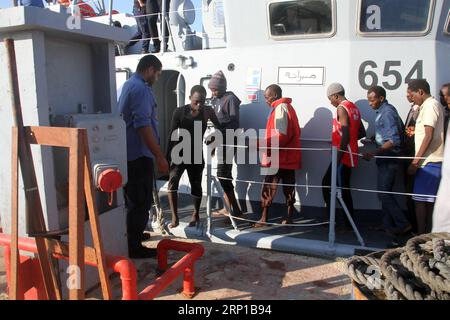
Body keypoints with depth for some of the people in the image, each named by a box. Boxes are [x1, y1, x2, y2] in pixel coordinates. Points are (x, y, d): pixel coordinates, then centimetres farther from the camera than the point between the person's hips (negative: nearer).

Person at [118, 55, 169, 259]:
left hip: (129, 153, 10)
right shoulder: (141, 88, -16)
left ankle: (133, 236, 35)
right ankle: (134, 247, 7)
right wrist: (159, 156, -24)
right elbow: (143, 125, -26)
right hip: (139, 154, -10)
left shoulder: (129, 84, 17)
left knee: (132, 199, 21)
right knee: (141, 202, -2)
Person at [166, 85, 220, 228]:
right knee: (172, 181, -17)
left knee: (196, 185, 7)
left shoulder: (208, 111, -4)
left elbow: (219, 127, 14)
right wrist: (168, 156, -12)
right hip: (180, 153, -1)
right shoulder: (179, 112, -10)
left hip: (197, 154, 1)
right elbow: (173, 136, -9)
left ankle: (196, 214, 28)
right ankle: (175, 217, -10)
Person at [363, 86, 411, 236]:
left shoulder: (387, 112, -17)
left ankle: (403, 225, 1)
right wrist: (373, 140, 15)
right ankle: (388, 225, 20)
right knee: (385, 193, 12)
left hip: (389, 160, -10)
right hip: (385, 159, 10)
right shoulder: (384, 111, 12)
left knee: (384, 194, -7)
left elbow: (394, 140, -24)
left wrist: (375, 152, -31)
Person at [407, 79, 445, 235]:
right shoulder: (433, 105, 19)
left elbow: (428, 136, -19)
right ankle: (427, 234, 20)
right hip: (434, 161, 10)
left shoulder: (429, 105, -12)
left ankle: (420, 236, -1)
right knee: (429, 200, 13)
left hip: (428, 162, -10)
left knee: (420, 199, -6)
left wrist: (416, 160, -19)